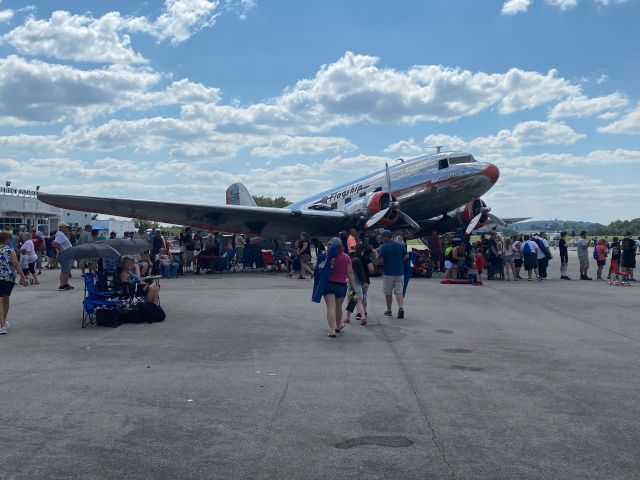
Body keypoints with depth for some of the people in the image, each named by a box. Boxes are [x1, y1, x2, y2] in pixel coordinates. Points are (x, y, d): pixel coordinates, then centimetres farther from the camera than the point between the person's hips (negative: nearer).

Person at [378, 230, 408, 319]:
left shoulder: (383, 247, -11)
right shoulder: (401, 245, 3)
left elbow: (381, 261, -14)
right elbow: (406, 257, 6)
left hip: (388, 273, -3)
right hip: (400, 272, 3)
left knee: (388, 293, 11)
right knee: (399, 292, 4)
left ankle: (389, 311, 21)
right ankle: (401, 308, -16)